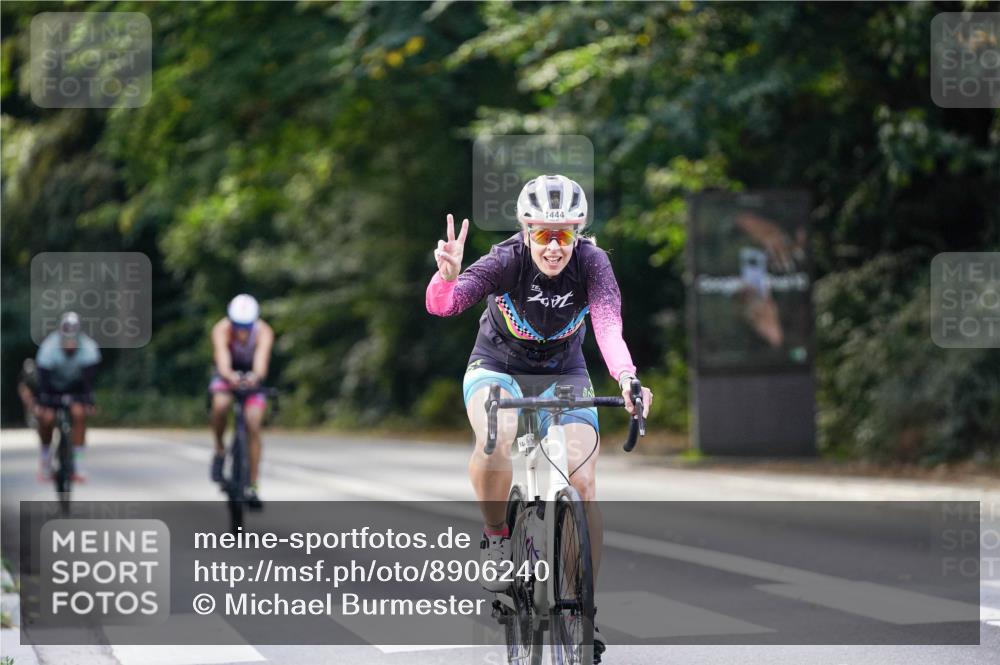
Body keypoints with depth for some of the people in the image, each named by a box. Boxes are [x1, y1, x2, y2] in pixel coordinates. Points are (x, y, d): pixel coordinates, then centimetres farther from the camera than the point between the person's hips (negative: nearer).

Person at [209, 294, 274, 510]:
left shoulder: (264, 332, -32)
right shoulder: (221, 330, -33)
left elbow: (262, 360, -46)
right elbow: (222, 358, -46)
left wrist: (256, 376, -69)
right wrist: (229, 376, -69)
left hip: (252, 376, 1)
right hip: (228, 374, 0)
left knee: (253, 427, -13)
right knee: (221, 405, -33)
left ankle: (252, 487, -4)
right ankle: (219, 450, -8)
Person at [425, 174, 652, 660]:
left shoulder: (591, 262, -22)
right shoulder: (507, 261, -25)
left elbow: (608, 326, -37)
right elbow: (442, 305, -36)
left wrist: (626, 378, -56)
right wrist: (447, 276, -59)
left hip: (563, 375, 2)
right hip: (498, 369, -2)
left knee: (582, 482, -14)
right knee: (496, 436, -36)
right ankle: (495, 537, -10)